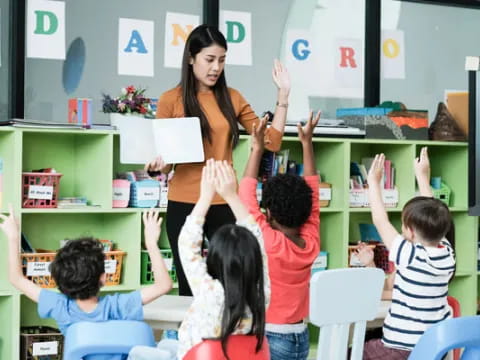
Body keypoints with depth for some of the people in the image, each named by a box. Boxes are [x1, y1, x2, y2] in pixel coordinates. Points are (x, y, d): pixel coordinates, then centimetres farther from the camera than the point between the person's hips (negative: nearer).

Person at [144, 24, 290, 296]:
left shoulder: (232, 98, 9)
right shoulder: (171, 100, -1)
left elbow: (272, 141, 7)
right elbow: (163, 154, 3)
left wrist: (283, 95, 2)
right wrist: (158, 165, -20)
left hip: (225, 203, 3)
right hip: (185, 204, -2)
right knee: (190, 287, 3)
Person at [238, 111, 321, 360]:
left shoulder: (267, 242, -17)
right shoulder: (311, 244, -3)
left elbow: (246, 197, -10)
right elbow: (312, 194, 7)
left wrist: (257, 148, -4)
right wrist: (307, 143, 10)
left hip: (269, 337, -6)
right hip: (300, 337, 6)